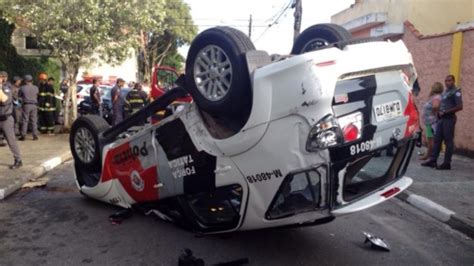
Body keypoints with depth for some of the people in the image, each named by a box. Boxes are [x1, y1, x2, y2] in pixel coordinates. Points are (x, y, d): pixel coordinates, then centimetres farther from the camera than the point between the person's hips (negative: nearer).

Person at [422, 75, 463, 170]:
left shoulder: (456, 92, -8)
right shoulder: (445, 91, 17)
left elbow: (459, 107, -16)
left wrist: (445, 112, -15)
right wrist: (439, 112, 5)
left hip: (449, 119, -8)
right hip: (441, 118, 8)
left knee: (448, 141, -3)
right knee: (437, 140, 8)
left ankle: (447, 163, 2)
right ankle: (433, 160, 13)